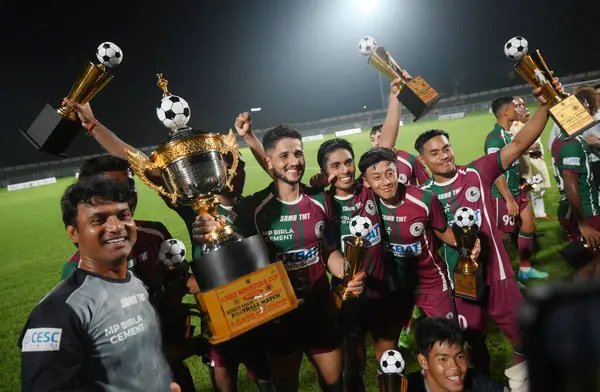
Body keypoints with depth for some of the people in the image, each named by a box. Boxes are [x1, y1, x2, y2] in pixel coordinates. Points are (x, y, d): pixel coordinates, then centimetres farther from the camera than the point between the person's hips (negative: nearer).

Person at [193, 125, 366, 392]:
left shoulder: (320, 202, -3)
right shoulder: (252, 208, -17)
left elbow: (329, 251, 8)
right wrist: (209, 237, -38)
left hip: (320, 311, 4)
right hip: (279, 315, -3)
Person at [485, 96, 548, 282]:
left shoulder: (509, 134, 9)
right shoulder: (495, 138, -20)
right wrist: (509, 200, -25)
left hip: (518, 191, 10)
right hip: (503, 196, -10)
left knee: (529, 226, 16)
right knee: (504, 236, 1)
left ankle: (525, 269, 30)